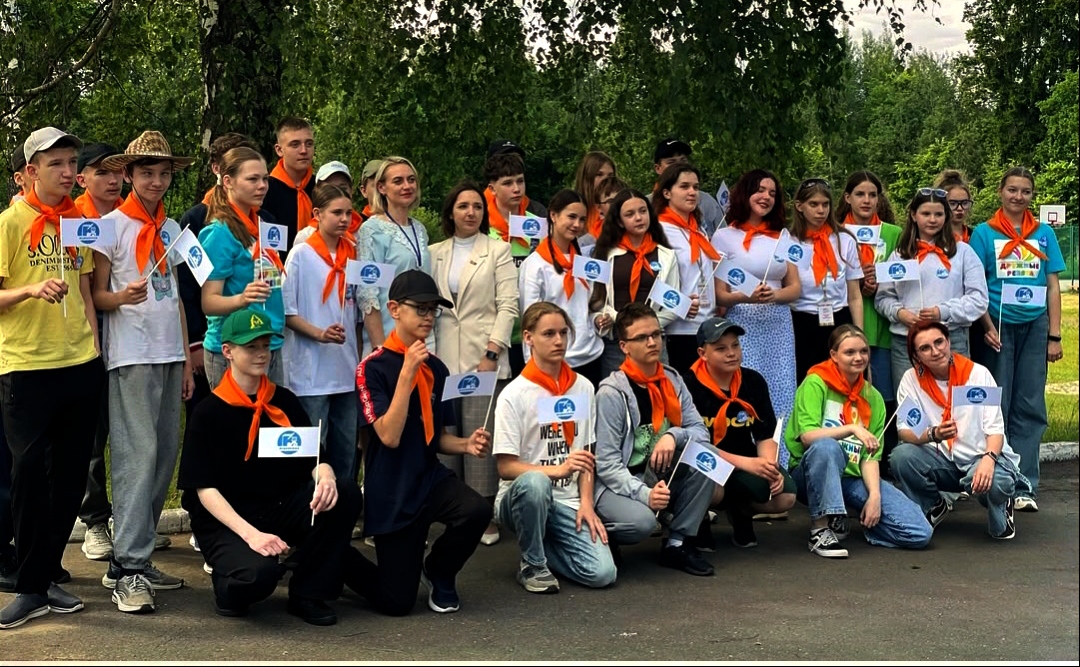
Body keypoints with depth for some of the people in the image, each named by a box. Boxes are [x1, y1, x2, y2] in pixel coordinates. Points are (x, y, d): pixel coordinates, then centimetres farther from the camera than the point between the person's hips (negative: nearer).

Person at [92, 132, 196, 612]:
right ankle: (128, 570, -9)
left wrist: (187, 360, 16)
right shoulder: (112, 225, -2)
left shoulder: (171, 228, 15)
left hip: (170, 355, 6)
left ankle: (133, 557, 12)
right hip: (131, 356, -6)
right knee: (138, 455, -12)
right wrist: (122, 298, -25)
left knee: (165, 455, 4)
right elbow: (96, 295, -3)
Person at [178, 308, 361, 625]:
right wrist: (250, 534, -25)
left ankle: (307, 593, -6)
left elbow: (313, 459, 6)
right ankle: (229, 586, 3)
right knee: (259, 572, -37)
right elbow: (205, 490, -11)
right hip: (226, 520, -5)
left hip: (280, 510, 5)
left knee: (345, 494, -21)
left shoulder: (284, 402, 8)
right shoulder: (208, 413, -6)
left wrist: (325, 476, -21)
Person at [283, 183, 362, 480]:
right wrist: (319, 333, -21)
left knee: (347, 450, 10)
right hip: (311, 373, -5)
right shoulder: (300, 255, -5)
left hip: (347, 372, 5)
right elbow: (287, 311, -8)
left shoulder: (352, 255, 9)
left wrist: (359, 359, 12)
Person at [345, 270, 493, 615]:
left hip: (431, 478, 5)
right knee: (397, 603, -3)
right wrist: (407, 372, -23)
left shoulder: (436, 369, 5)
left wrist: (466, 444, -7)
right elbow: (389, 436, -21)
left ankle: (438, 571, 4)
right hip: (391, 493, -5)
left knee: (477, 511, -29)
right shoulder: (373, 367, -12)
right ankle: (341, 560, 28)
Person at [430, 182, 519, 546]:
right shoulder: (435, 253, 13)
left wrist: (492, 353, -11)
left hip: (484, 358, -3)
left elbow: (508, 306, -2)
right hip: (443, 359, 3)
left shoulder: (498, 250, 5)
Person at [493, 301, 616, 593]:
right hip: (521, 496, -4)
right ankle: (533, 563, -13)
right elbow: (506, 467, -13)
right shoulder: (514, 394, -9)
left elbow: (586, 453, 11)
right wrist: (557, 470, -26)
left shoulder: (583, 387, 6)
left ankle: (543, 547, 13)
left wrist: (586, 502, -3)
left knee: (602, 573, -17)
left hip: (568, 501, 4)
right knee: (533, 483, -40)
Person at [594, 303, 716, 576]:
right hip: (619, 482, -6)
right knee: (641, 520, -36)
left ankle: (677, 543, -8)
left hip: (661, 477, 6)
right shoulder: (612, 393, -16)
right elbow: (606, 463, -19)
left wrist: (673, 436, -23)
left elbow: (700, 430, -1)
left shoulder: (672, 380, 2)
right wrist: (644, 493, -32)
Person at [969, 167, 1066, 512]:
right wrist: (987, 326, -11)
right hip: (999, 326, -2)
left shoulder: (1044, 234, 8)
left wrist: (1054, 335, 2)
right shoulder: (984, 233, 2)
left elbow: (1052, 286, 8)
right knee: (996, 406, 3)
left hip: (1035, 326, 2)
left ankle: (1024, 486, 7)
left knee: (1029, 408, 4)